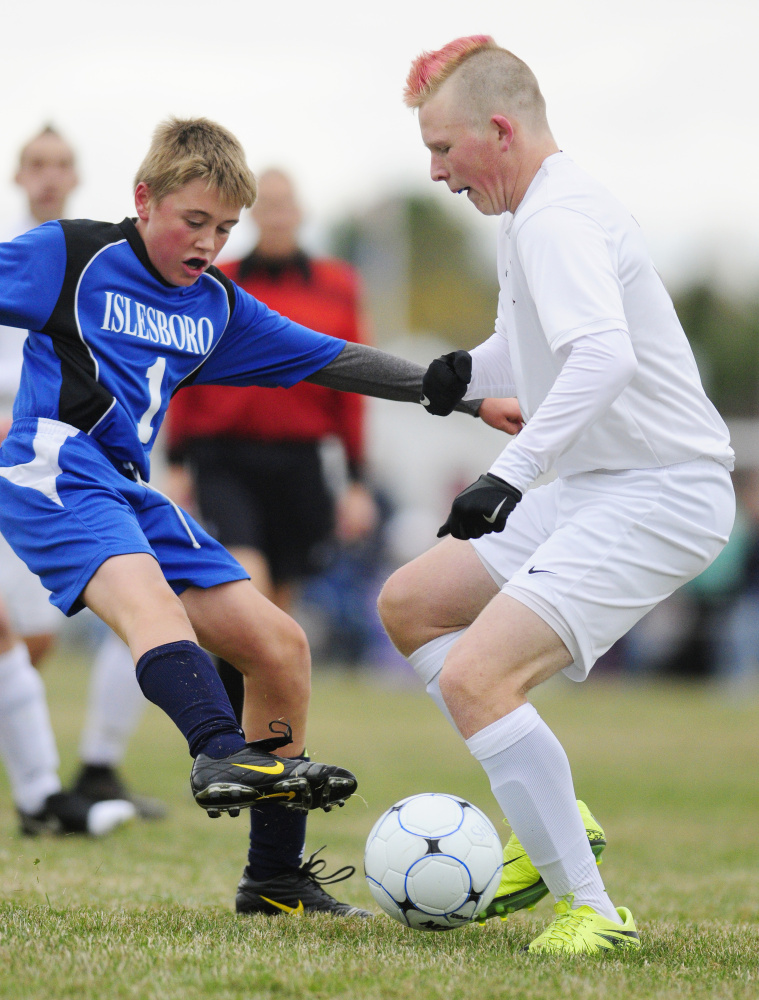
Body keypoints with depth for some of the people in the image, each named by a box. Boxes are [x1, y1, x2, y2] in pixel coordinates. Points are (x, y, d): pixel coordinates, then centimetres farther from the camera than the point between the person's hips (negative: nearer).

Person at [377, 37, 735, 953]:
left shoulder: (555, 217, -18)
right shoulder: (536, 215, 14)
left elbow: (605, 356, -35)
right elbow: (540, 350, 27)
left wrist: (510, 474, -40)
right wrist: (470, 373, 5)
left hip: (657, 496, -11)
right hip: (589, 488, 11)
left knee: (474, 677, -22)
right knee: (410, 604, 17)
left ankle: (589, 909, -15)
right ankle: (548, 826, 16)